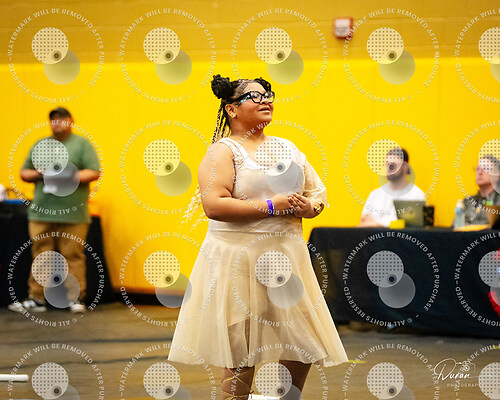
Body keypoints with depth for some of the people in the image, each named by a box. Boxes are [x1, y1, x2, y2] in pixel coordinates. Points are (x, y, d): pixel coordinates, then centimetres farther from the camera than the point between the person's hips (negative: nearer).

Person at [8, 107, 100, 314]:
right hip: (41, 210, 3)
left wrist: (71, 177, -15)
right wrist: (37, 175, -3)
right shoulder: (40, 145, 18)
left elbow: (94, 172, -3)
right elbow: (24, 172, 19)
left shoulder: (82, 144, 6)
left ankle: (77, 298, 4)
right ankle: (36, 299, 6)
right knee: (40, 256, 2)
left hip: (72, 212, -3)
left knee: (73, 256, -3)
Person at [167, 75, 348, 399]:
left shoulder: (287, 148, 16)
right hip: (240, 260, -6)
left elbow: (319, 192, 19)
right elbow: (213, 205, -17)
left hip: (287, 258, 6)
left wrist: (309, 207, -5)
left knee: (304, 346, 6)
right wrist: (271, 206, -18)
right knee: (242, 352, -4)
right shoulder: (223, 151, -4)